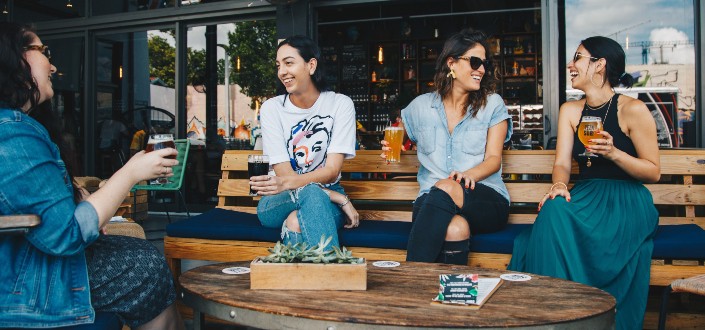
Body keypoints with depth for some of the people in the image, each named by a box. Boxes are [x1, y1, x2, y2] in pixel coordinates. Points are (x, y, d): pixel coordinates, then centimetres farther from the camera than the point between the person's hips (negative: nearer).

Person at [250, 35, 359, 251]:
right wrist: (341, 199, -22)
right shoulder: (272, 108, -2)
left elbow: (332, 171, -12)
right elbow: (284, 174, -10)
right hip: (279, 203, 1)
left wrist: (286, 183, -33)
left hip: (327, 201, -1)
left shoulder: (340, 104, -3)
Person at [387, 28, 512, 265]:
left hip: (488, 201, 0)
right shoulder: (421, 106, 15)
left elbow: (494, 158, 1)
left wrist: (470, 174, -20)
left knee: (445, 189, -37)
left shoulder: (492, 104, 11)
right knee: (455, 228, -39)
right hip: (431, 200, 0)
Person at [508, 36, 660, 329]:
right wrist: (559, 185, -19)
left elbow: (653, 172, -2)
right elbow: (562, 163, 4)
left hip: (627, 200, -4)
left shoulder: (633, 110, -3)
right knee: (553, 211, -31)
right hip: (586, 195, 5)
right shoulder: (570, 110, 13)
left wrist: (613, 153, -18)